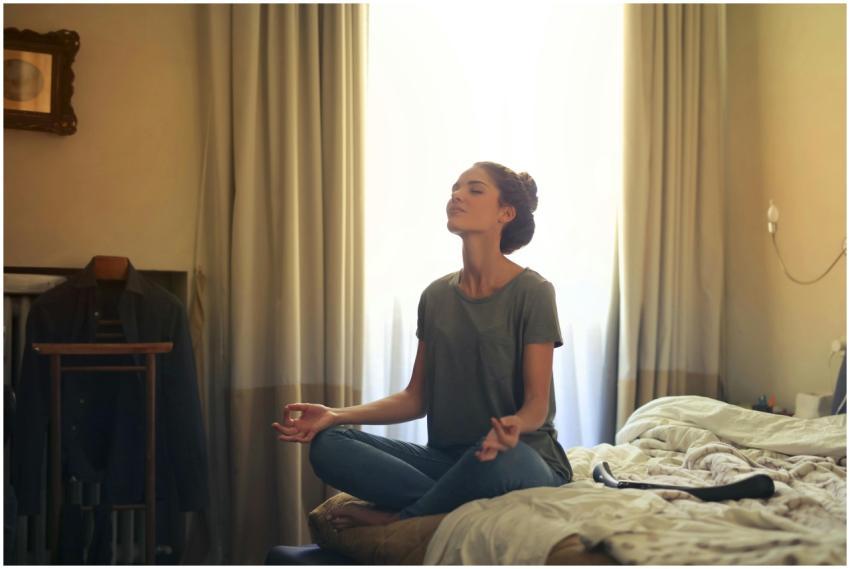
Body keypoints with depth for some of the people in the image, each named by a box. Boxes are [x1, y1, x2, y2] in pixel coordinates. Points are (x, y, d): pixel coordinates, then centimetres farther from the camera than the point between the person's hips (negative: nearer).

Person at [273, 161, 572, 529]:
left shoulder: (532, 292, -7)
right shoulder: (436, 296, 8)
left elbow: (537, 403, -10)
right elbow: (417, 396, 8)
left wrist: (514, 426, -35)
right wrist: (336, 415, -6)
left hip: (521, 459, -4)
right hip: (446, 457, 4)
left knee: (498, 460, -41)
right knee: (328, 446, -16)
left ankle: (394, 520, -14)